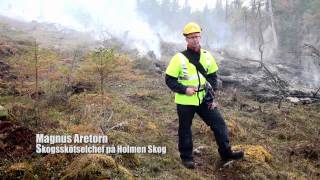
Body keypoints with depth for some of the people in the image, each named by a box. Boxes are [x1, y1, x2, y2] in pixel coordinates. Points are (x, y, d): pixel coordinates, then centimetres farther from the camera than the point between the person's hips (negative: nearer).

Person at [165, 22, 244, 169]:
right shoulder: (179, 58, -14)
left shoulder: (207, 56, 1)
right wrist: (184, 89, -23)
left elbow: (212, 76, 11)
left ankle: (225, 152, 18)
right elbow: (169, 80, -11)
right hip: (185, 101, -4)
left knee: (219, 123, 3)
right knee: (185, 129, 9)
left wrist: (212, 94, 2)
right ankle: (186, 157, 28)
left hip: (204, 99, 4)